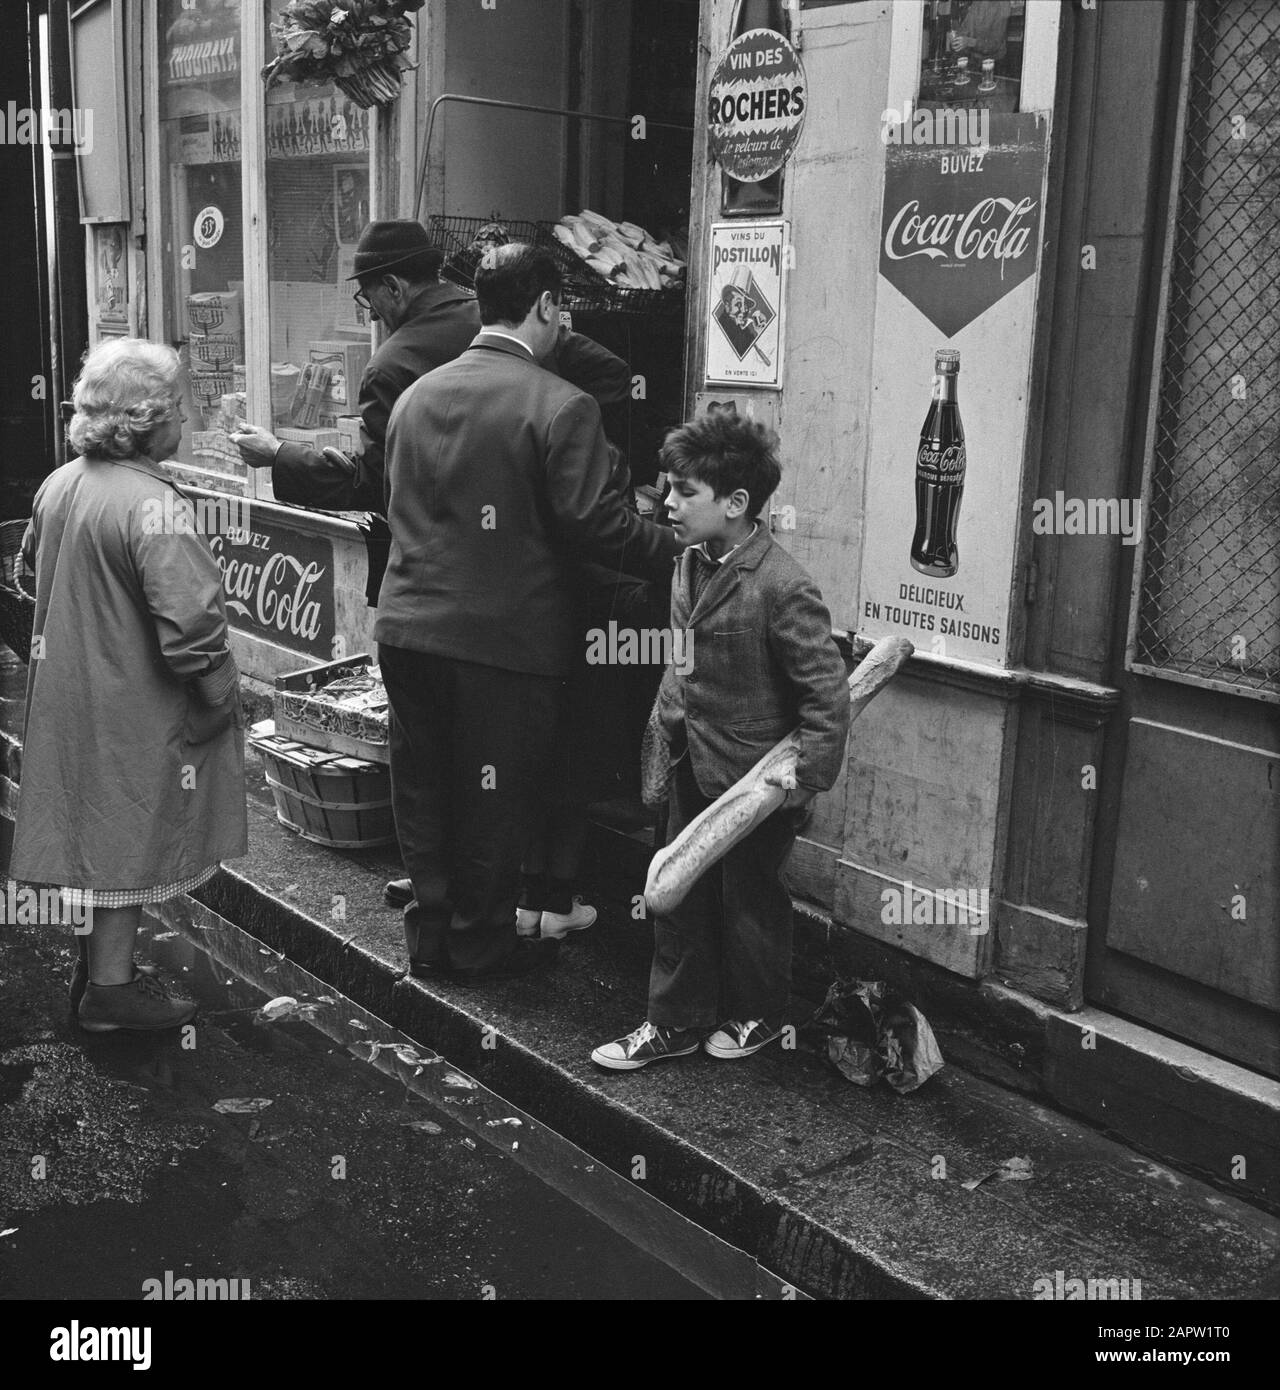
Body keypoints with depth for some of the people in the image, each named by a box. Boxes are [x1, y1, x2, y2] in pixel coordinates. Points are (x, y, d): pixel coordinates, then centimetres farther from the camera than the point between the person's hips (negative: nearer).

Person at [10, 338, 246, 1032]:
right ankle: (112, 987, 18)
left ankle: (99, 964, 34)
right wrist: (218, 695, -15)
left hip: (69, 694, 8)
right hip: (137, 712, -8)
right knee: (132, 838, 6)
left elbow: (33, 567, 19)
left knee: (102, 832, 21)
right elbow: (190, 620, -29)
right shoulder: (153, 504, -25)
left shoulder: (57, 485, 2)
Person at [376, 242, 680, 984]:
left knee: (423, 783, 16)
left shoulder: (415, 395, 7)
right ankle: (482, 941, 23)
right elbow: (595, 524, -17)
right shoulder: (561, 407, -13)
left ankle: (431, 929, 29)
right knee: (492, 794, 9)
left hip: (408, 624, 6)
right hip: (506, 637, -6)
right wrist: (680, 549, -5)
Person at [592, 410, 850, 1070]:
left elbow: (826, 689, -21)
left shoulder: (782, 588, -24)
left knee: (748, 899, 11)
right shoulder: (691, 562, 2)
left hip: (753, 778, -7)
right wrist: (668, 717, 13)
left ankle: (756, 1015, 33)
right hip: (692, 766, 7)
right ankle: (676, 1018, 28)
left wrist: (809, 773, -23)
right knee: (679, 893, 14)